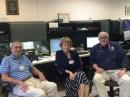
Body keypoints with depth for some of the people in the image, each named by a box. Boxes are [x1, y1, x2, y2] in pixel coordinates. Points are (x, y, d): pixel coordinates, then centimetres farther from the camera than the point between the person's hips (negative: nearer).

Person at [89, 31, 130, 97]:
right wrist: (97, 68, -9)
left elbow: (124, 58, 5)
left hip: (116, 71, 0)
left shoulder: (116, 46, 10)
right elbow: (91, 60, 11)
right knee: (96, 79, -33)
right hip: (102, 71, 0)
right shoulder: (95, 48, 13)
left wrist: (123, 70, -11)